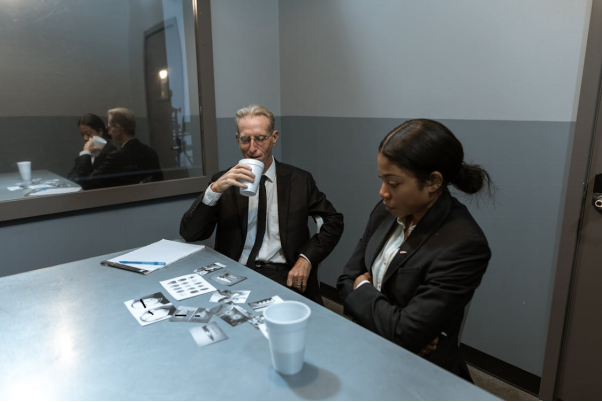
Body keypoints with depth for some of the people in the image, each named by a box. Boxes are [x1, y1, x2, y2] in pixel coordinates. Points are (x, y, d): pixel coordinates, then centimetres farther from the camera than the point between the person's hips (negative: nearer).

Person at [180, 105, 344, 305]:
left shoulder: (299, 180, 5)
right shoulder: (224, 181, 6)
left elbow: (333, 221, 8)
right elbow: (188, 233, 1)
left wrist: (306, 258, -8)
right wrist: (214, 189, -15)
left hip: (284, 276, 0)